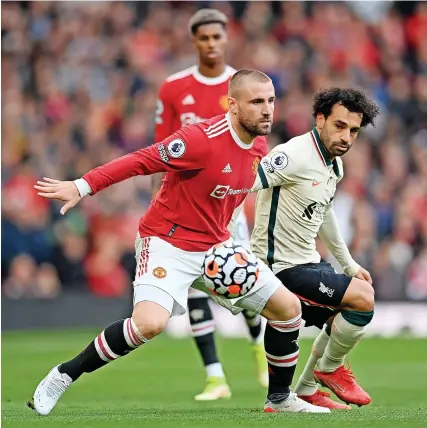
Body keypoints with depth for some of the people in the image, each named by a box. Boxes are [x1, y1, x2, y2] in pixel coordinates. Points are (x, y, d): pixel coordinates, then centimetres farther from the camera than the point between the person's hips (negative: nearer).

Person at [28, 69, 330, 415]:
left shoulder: (258, 142, 1)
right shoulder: (203, 139, -24)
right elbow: (141, 161, -23)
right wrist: (82, 186, -28)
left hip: (217, 246, 8)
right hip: (168, 242, -8)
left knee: (288, 307, 5)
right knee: (150, 324, -30)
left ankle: (280, 397, 24)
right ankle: (62, 377, -12)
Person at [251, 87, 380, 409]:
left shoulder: (335, 164, 8)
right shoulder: (295, 156, -22)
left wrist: (349, 264, 28)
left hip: (309, 261, 10)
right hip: (282, 266, -10)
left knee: (345, 317, 20)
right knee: (363, 298, -18)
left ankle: (305, 392, 30)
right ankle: (329, 368, 7)